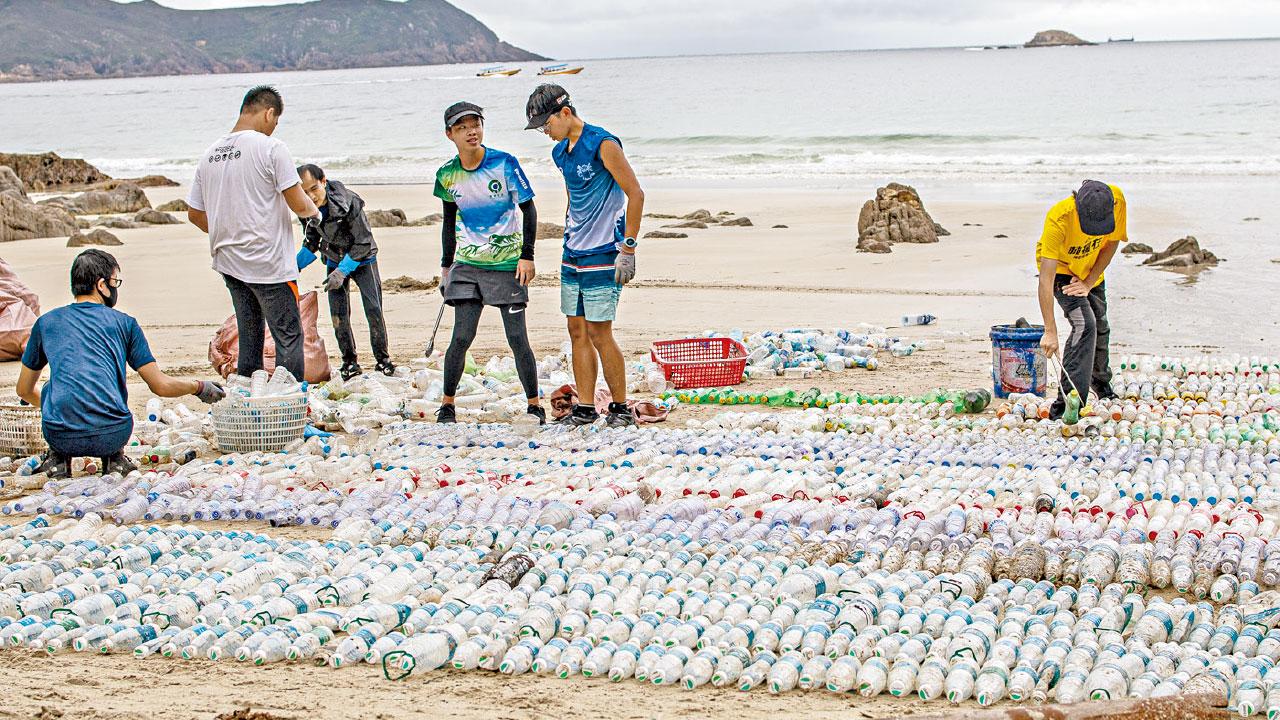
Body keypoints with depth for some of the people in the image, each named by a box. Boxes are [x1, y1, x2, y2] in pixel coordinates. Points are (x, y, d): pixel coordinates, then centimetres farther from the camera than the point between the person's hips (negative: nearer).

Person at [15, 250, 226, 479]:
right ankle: (115, 458, 19)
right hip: (112, 436, -1)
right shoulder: (124, 323, 10)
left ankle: (58, 460, 21)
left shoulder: (46, 323, 14)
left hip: (61, 438, 1)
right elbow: (161, 386, 8)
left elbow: (24, 390, 26)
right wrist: (199, 387, 28)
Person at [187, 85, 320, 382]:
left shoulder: (209, 154, 8)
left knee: (249, 337, 16)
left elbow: (194, 214, 14)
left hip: (228, 260, 7)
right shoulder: (271, 148, -12)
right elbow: (299, 204, -14)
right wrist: (313, 212, 8)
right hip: (269, 264, -7)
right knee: (288, 336, 1)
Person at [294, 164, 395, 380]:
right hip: (335, 260, 4)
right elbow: (311, 241, 7)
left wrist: (342, 271, -28)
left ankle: (383, 359, 6)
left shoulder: (349, 202, -29)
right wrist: (296, 265, -4)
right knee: (338, 314, -4)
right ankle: (350, 363, 8)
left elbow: (363, 243, -23)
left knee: (374, 310, -9)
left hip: (362, 259, -4)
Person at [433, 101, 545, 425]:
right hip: (467, 265, 2)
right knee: (461, 337, -3)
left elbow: (528, 209, -3)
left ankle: (534, 405, 10)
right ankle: (447, 404, 11)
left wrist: (527, 255, -8)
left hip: (507, 264, -2)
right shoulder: (447, 174, 0)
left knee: (517, 338, -3)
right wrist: (446, 266, 14)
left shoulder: (504, 163, -9)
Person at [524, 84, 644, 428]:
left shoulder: (603, 144, -13)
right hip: (572, 255, 8)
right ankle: (584, 408, 13)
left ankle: (620, 408, 3)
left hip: (602, 256, -8)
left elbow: (635, 194, -14)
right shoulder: (560, 152, 13)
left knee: (599, 332, -8)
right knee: (577, 331, 7)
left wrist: (628, 249, -17)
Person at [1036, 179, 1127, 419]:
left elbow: (1112, 242, -9)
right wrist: (1050, 332, -45)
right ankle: (1066, 403, -21)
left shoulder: (1116, 200, -29)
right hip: (1060, 268, -5)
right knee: (1083, 325, -22)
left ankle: (1101, 382, 44)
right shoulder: (1058, 219, -41)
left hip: (1092, 270, 5)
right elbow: (1046, 278, -41)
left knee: (1100, 327, 16)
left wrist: (1089, 282, -15)